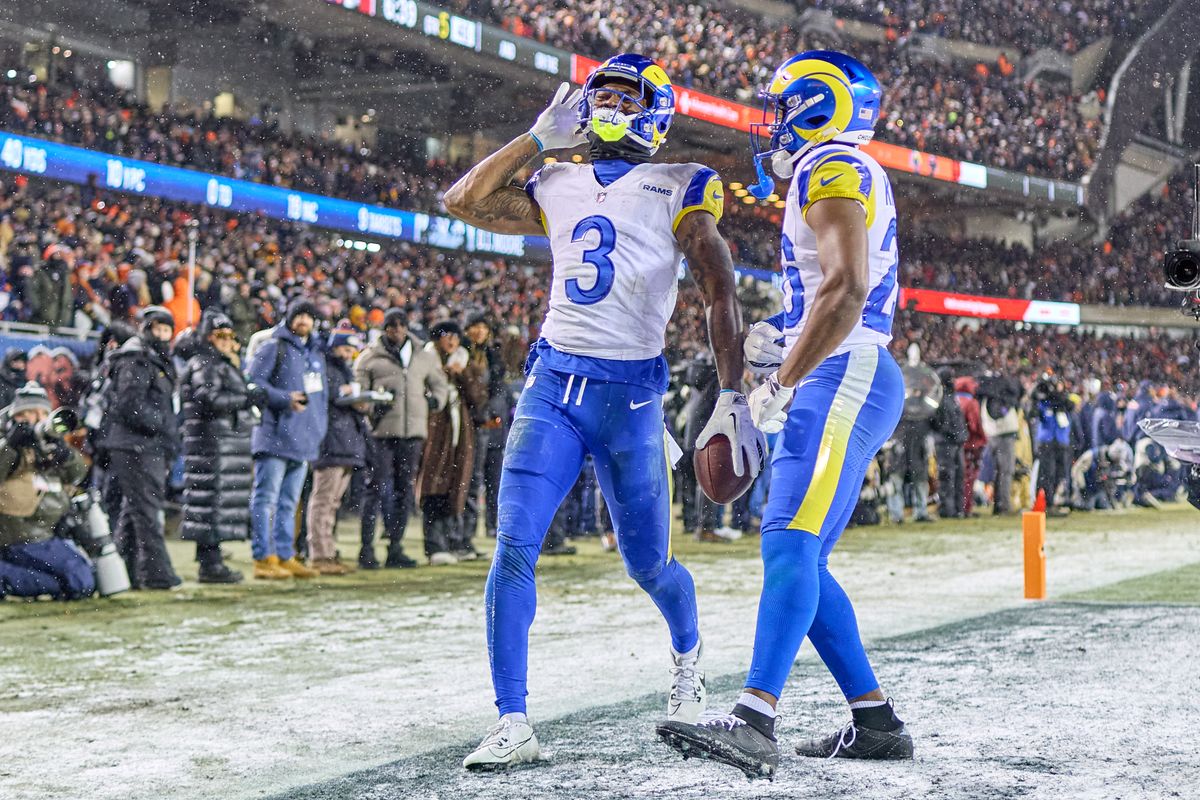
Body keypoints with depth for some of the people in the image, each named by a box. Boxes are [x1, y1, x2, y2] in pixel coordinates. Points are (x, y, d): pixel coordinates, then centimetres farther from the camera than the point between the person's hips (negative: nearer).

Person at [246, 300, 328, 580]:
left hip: (303, 440, 8)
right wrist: (285, 399, -22)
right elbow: (254, 382, -12)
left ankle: (285, 557, 15)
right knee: (266, 499, -6)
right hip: (275, 436, -8)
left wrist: (319, 429, 16)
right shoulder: (273, 347, -3)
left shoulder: (315, 353, 21)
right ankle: (264, 558, -6)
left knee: (289, 502, 11)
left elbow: (321, 395, 27)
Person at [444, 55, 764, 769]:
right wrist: (540, 136, 10)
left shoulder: (679, 189, 3)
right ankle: (513, 724, -8)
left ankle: (688, 654, 41)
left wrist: (734, 398, -11)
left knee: (648, 564, 7)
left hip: (630, 394, -3)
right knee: (514, 547, -12)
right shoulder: (558, 187, 15)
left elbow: (721, 295, -3)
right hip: (552, 385, 3)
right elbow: (463, 201, 12)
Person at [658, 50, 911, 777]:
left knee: (791, 543, -22)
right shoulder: (849, 181, 26)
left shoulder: (832, 169, -7)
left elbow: (844, 291, -21)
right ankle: (876, 721, 11)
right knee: (799, 559, 9)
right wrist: (784, 343, 18)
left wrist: (781, 383, -18)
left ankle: (755, 722, -33)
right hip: (842, 383, 10)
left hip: (844, 377, -10)